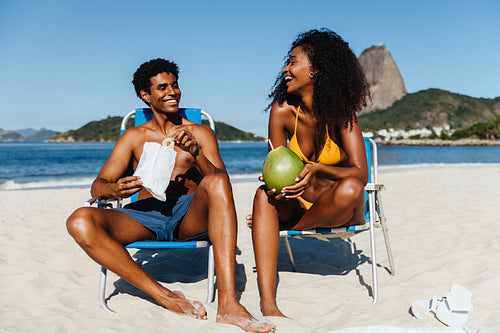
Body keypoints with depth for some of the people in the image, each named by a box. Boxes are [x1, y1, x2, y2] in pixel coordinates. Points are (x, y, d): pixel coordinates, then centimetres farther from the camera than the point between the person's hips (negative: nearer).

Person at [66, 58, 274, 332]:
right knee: (80, 222, -27)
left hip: (190, 216, -1)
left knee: (216, 182, -34)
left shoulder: (200, 133, 17)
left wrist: (196, 153, -14)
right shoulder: (134, 137, 19)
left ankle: (228, 304, -42)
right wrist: (115, 189, -14)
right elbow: (97, 186, 11)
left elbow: (220, 183, 5)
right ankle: (165, 296, -32)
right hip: (145, 214, 1)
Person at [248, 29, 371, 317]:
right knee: (264, 194, -27)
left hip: (338, 209, -2)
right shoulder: (282, 110, -6)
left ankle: (288, 228, -8)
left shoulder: (340, 112, -15)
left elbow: (360, 174, -21)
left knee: (350, 188, -35)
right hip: (298, 203, 3)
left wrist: (318, 169, -38)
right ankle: (268, 302, -36)